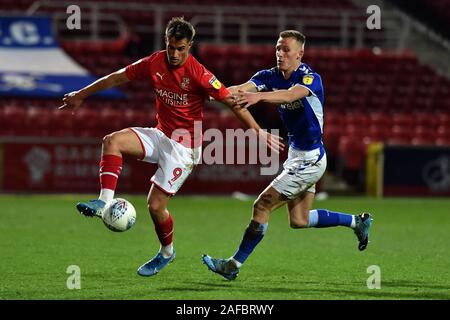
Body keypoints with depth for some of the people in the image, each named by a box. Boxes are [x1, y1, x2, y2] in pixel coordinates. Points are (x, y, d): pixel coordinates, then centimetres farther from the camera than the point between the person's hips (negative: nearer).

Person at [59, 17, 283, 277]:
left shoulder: (199, 74, -19)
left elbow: (232, 101, -16)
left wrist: (259, 132, -19)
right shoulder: (154, 64, -4)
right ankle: (104, 202, -23)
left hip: (185, 146, -5)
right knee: (112, 141, -19)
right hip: (160, 136, 5)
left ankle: (167, 252, 22)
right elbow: (117, 78, 8)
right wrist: (81, 95, 16)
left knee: (155, 204, -6)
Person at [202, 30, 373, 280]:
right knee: (299, 220, 16)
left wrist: (259, 96, -59)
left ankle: (234, 265, -1)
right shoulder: (270, 76, 0)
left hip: (309, 159, -9)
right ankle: (357, 222, 32)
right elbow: (242, 89, -18)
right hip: (296, 155, 9)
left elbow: (291, 95, -42)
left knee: (263, 205, -9)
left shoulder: (311, 78, -19)